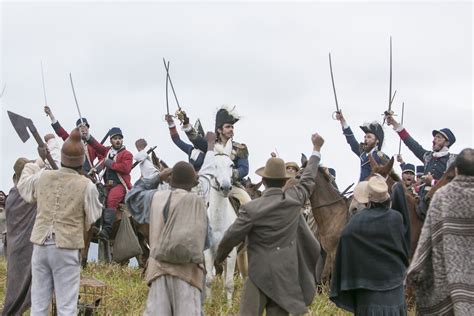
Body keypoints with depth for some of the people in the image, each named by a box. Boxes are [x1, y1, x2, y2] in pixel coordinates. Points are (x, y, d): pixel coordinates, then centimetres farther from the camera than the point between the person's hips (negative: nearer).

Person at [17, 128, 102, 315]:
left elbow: (23, 185, 25)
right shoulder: (86, 185, -9)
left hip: (41, 245, 4)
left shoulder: (42, 177, 3)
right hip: (67, 248, -4)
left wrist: (39, 161, 38)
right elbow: (93, 219, -2)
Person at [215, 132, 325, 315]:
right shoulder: (295, 199, -2)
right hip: (286, 274, 4)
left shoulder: (251, 209, -13)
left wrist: (219, 257, 14)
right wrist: (316, 149, 30)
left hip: (259, 273, -4)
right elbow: (308, 179, 16)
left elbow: (232, 236, -6)